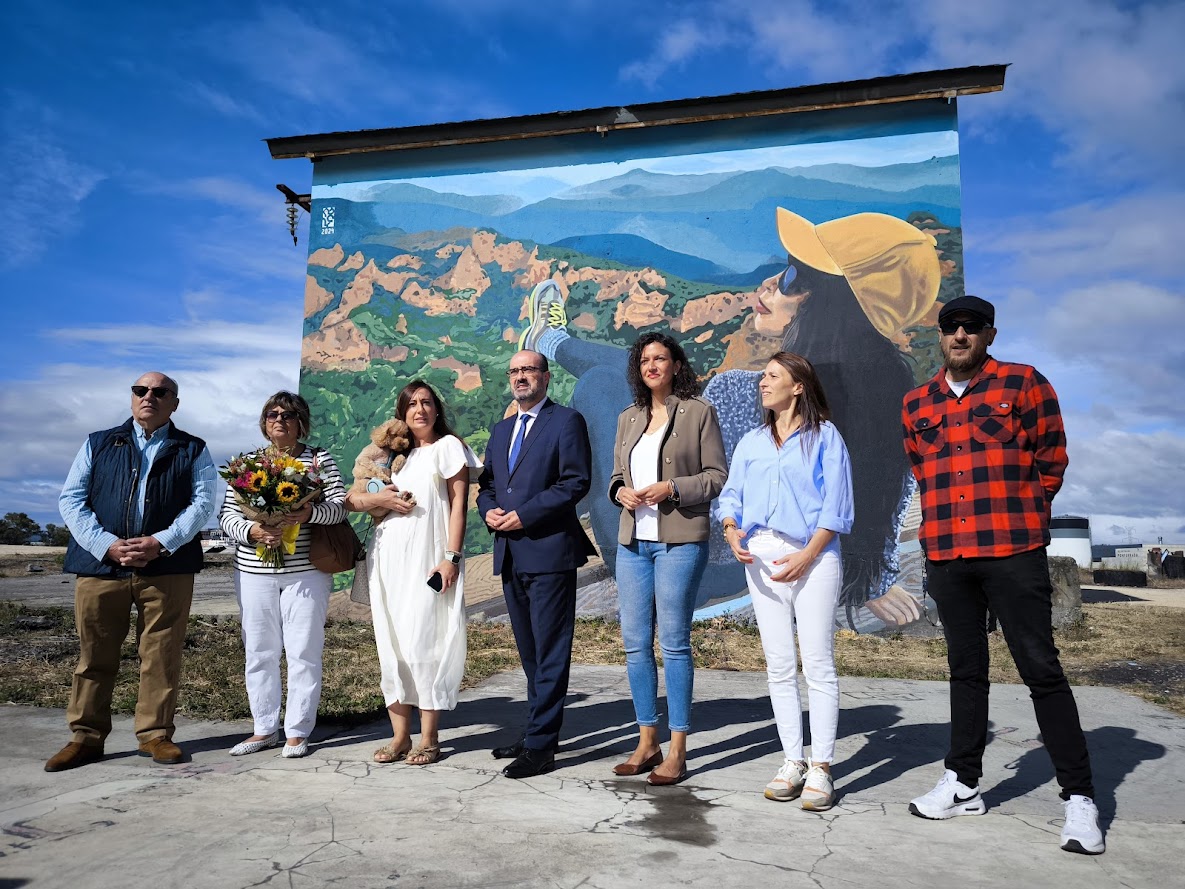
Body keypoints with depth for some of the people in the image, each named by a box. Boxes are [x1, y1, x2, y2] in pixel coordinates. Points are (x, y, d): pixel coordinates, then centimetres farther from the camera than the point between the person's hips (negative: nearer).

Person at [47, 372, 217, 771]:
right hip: (100, 563, 1)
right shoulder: (98, 444, 15)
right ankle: (86, 736, 19)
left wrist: (160, 543, -14)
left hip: (167, 567, -1)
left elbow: (202, 502, 0)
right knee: (94, 656, 7)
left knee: (162, 656, 2)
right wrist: (108, 545, -9)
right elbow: (71, 499, 6)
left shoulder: (193, 450, 11)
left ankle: (155, 734, 14)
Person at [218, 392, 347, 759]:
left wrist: (310, 513, -23)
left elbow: (340, 505, -3)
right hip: (253, 570, 3)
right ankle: (265, 729, 23)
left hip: (306, 570, -2)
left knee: (303, 652, 0)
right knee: (259, 652, 9)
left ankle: (298, 732, 12)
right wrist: (251, 531, -16)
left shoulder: (320, 459, 4)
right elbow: (227, 515, 4)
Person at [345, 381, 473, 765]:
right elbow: (350, 499, 16)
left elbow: (458, 504, -2)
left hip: (427, 558, -5)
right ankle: (399, 736, 12)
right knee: (391, 644, 4)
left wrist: (451, 557, -11)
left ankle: (429, 738, 4)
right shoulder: (392, 452, 19)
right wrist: (378, 498, -6)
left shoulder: (448, 446, 6)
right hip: (387, 558, 5)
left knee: (425, 643, -5)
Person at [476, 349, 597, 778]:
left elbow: (576, 481, -13)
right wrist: (488, 511, 0)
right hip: (510, 554, 8)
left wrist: (524, 515, -16)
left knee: (550, 652, -2)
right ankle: (537, 731, 29)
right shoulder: (501, 429, 19)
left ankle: (540, 746, 3)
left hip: (549, 550, -8)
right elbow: (486, 482, 22)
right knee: (529, 651, 16)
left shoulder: (567, 421, -4)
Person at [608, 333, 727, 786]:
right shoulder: (628, 418, 16)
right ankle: (647, 742, 21)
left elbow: (717, 476, -3)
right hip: (632, 542, 6)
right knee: (635, 643, 8)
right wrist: (620, 490, -2)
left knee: (674, 643, -2)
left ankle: (677, 751, 9)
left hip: (679, 541, -6)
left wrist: (672, 488, -16)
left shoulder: (698, 412, 0)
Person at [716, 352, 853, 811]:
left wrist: (807, 555, -12)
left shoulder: (824, 436, 4)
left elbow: (837, 505, -3)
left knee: (818, 665, -4)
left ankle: (820, 769, 3)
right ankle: (792, 762, 15)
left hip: (812, 557, -4)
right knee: (779, 666, 7)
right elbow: (731, 495, 13)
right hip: (761, 557, 5)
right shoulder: (751, 442, 19)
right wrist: (732, 531, -7)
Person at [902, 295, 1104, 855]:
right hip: (945, 554, 4)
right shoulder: (916, 405, 11)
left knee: (1041, 669, -1)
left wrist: (1014, 517, 8)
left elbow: (1052, 461, 4)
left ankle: (1079, 797, 10)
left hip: (1014, 551, -4)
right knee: (965, 669, 13)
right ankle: (963, 782, 23)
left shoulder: (1024, 384, 1)